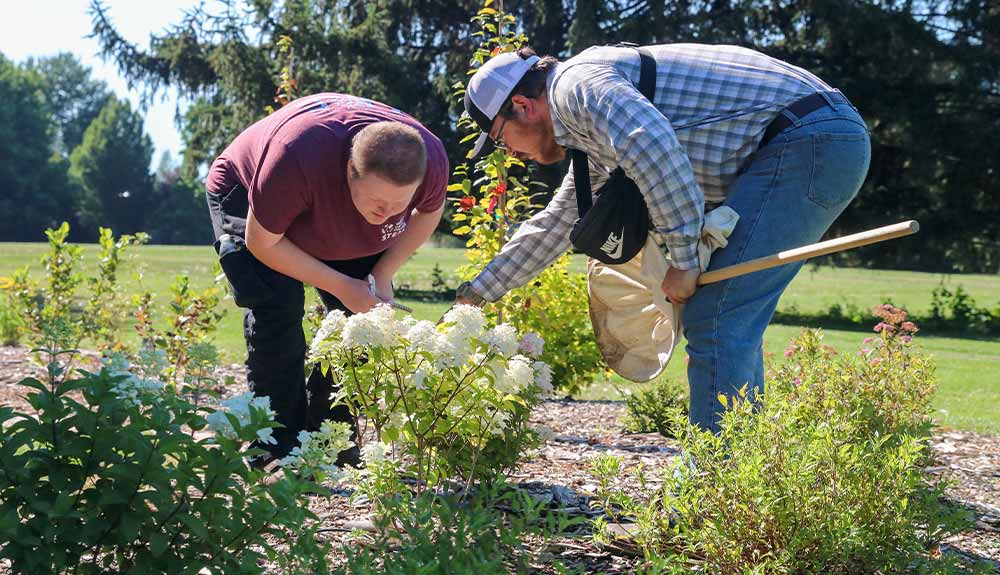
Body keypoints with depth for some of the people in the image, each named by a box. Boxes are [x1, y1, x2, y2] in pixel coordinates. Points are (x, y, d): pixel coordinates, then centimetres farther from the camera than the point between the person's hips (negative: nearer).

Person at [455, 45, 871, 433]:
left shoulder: (575, 84, -7)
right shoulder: (592, 131, 25)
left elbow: (653, 148, -26)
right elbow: (557, 223, 36)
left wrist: (683, 259, -18)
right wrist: (476, 294, 41)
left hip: (809, 139, -10)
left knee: (714, 320, -12)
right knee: (733, 316, 16)